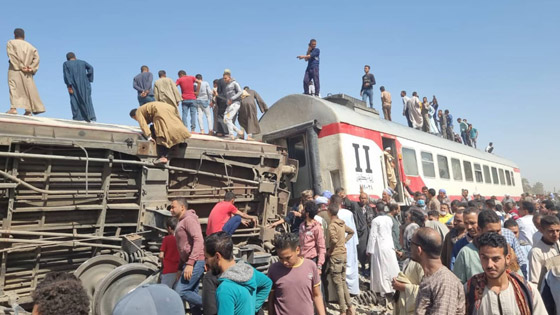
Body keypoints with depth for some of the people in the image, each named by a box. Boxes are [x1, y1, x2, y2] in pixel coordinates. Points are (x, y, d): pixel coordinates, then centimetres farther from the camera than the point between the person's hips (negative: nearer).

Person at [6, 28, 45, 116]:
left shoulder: (11, 42, 5)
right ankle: (28, 110, 0)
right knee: (28, 89, 5)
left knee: (14, 87, -8)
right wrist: (32, 68, -7)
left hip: (15, 69, -4)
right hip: (27, 73, 4)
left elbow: (12, 56, -10)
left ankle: (13, 108, -21)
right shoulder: (30, 46, 16)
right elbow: (36, 57, 1)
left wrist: (20, 66, -12)